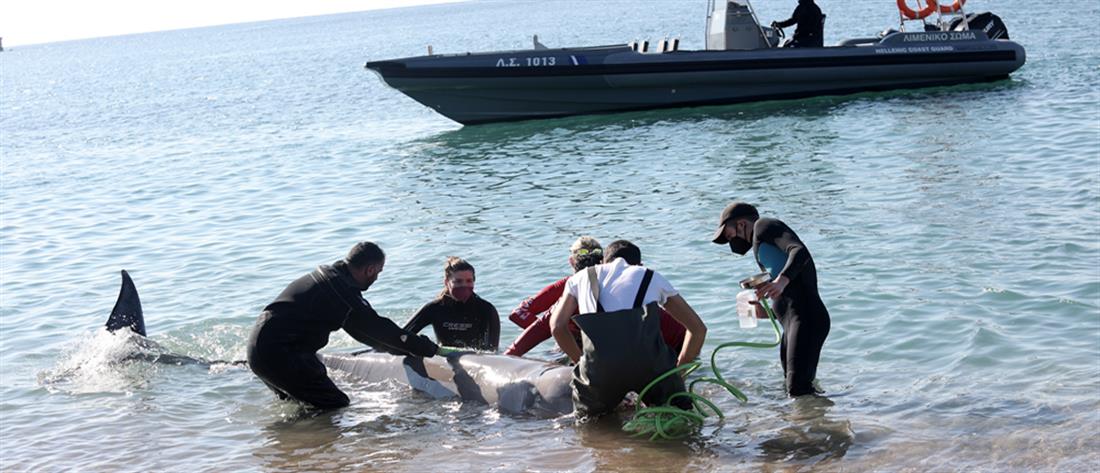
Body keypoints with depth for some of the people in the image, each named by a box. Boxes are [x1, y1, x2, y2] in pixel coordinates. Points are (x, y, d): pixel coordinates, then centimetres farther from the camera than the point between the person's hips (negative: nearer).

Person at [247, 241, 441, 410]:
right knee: (336, 406, -8)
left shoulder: (326, 274, 16)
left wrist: (407, 347, 23)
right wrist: (431, 349, -4)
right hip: (279, 354, -11)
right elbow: (379, 329, -11)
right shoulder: (341, 288, -16)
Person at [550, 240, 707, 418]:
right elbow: (698, 328, 28)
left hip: (599, 367, 1)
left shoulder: (580, 277, 29)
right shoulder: (652, 277, 28)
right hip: (648, 364, -1)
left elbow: (557, 326, 19)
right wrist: (678, 368, 36)